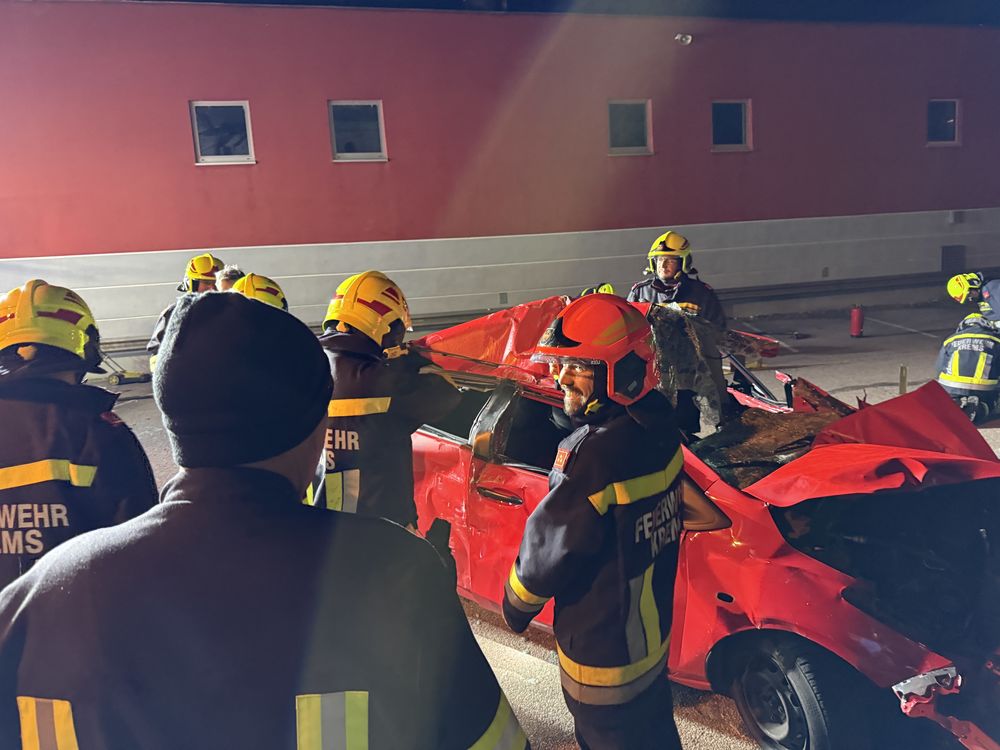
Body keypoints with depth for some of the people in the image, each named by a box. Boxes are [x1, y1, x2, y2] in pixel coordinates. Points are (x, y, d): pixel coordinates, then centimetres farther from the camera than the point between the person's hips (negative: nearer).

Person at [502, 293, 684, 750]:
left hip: (603, 653, -8)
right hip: (653, 631, 8)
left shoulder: (595, 454, -33)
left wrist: (516, 604, -3)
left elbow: (548, 550, -21)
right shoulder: (657, 426, -9)